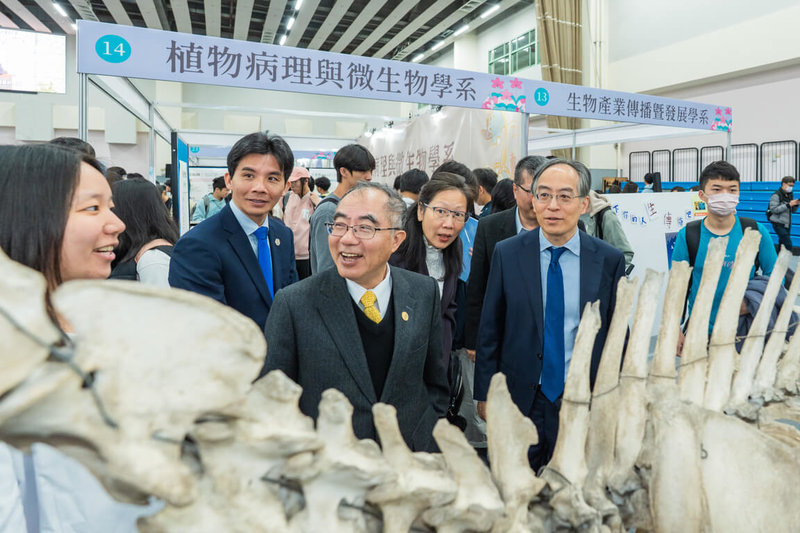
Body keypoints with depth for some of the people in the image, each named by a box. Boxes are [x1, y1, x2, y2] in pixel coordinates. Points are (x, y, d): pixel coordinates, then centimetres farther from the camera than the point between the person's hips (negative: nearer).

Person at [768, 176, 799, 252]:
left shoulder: (790, 195, 14)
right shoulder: (776, 195, -9)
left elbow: (793, 211, 18)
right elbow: (774, 209, -20)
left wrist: (795, 205, -3)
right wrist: (788, 205, -22)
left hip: (787, 224, 8)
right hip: (778, 224, -7)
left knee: (782, 244, 11)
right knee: (788, 245, -15)